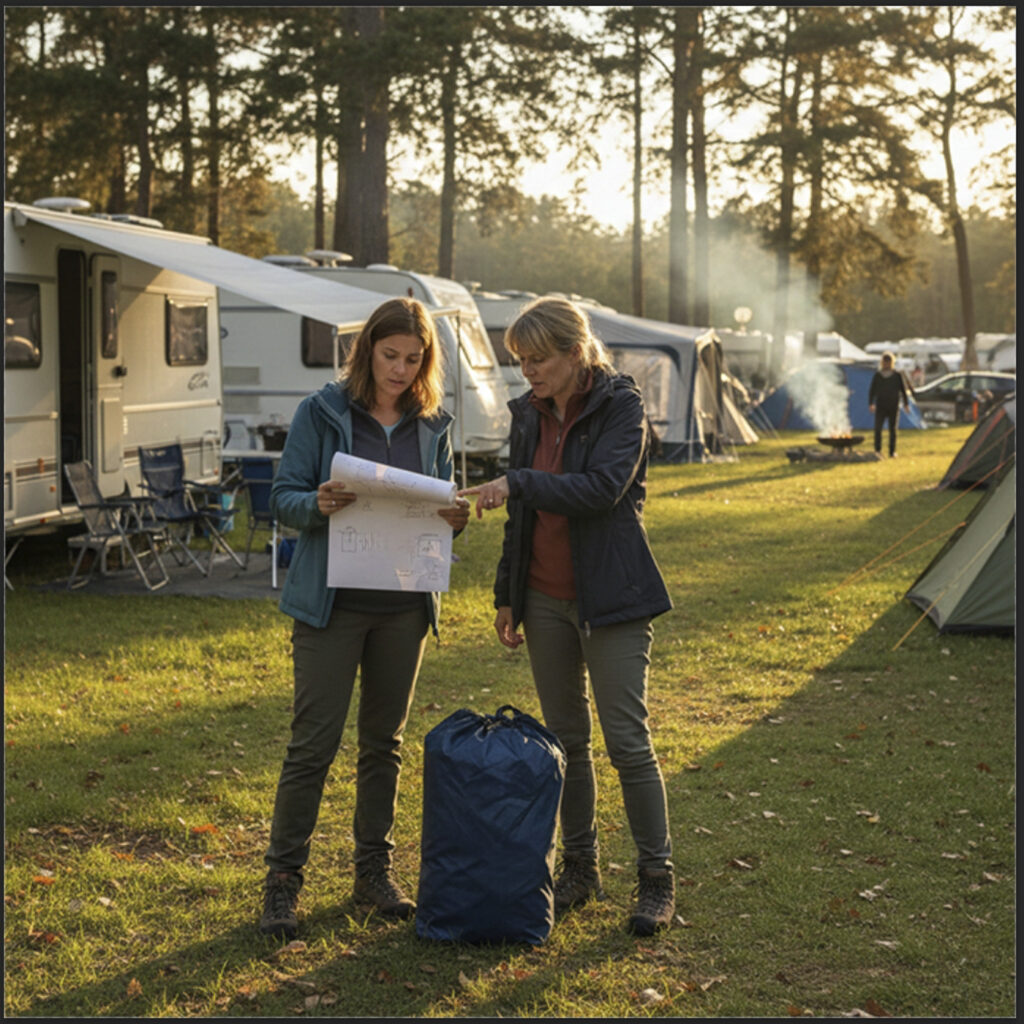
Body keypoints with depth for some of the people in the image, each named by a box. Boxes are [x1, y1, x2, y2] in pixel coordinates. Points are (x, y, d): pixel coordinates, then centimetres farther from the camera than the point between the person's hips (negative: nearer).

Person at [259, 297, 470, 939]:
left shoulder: (433, 424, 8)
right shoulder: (322, 412, -2)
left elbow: (443, 503, 14)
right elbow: (283, 495, -3)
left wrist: (457, 519, -9)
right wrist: (318, 505, -25)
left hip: (404, 607, 4)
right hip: (333, 601, -4)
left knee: (385, 741, 12)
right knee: (313, 742, -4)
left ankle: (374, 868, 25)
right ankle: (283, 879, 7)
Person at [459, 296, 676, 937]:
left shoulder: (621, 406, -8)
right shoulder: (531, 415, 9)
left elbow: (603, 487, -23)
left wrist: (520, 482, -27)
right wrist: (507, 594, 15)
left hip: (610, 595, -6)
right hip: (545, 598, 6)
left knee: (628, 740, -5)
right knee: (566, 738, 11)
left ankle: (657, 878, 6)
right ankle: (580, 866, 23)